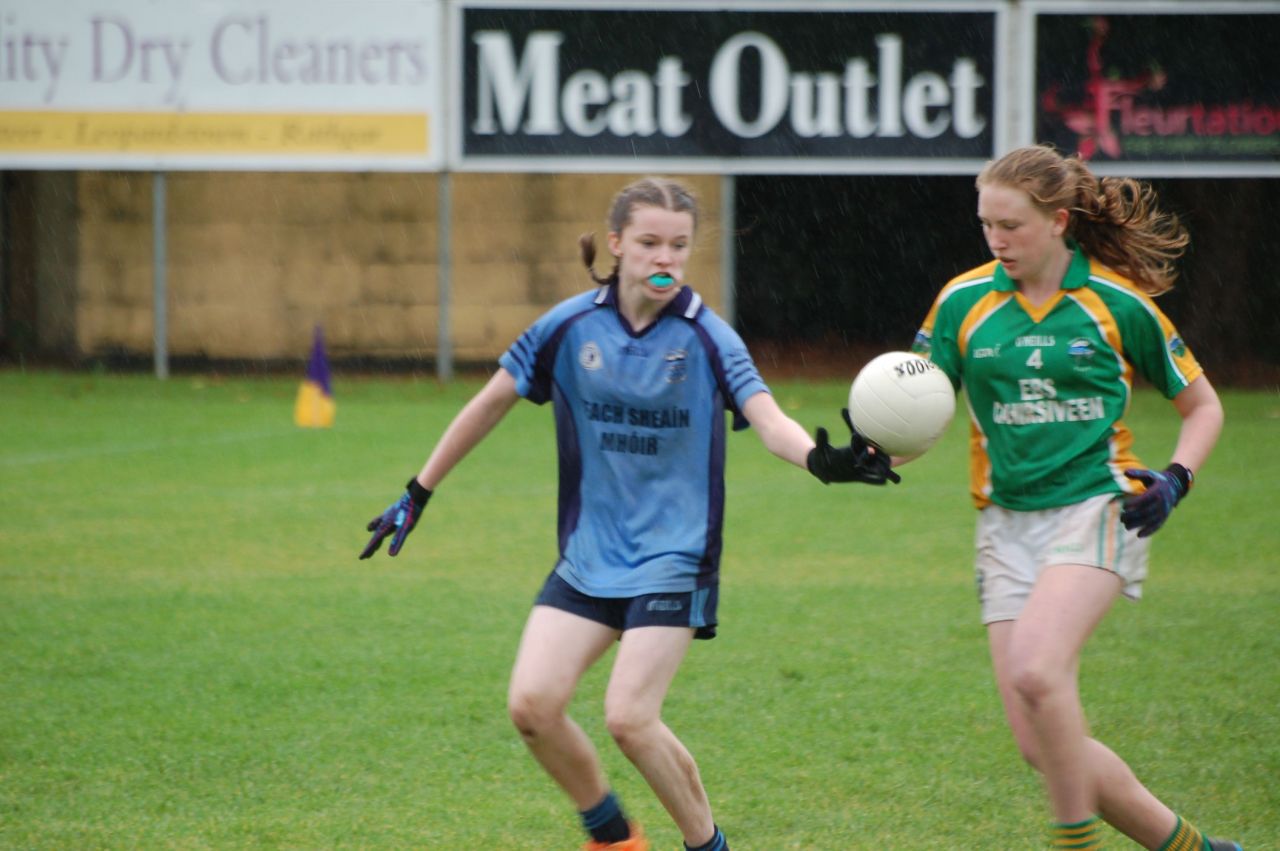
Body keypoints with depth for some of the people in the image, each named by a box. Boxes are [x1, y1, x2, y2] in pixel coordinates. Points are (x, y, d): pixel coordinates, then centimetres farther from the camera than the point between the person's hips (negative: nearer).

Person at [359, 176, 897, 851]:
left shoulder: (706, 338, -10)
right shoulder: (570, 326, -2)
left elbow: (768, 420, -24)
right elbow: (491, 403, 9)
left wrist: (822, 458, -46)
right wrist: (418, 494, 13)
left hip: (672, 559, -4)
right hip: (588, 555, 4)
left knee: (629, 716, -16)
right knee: (532, 705, -9)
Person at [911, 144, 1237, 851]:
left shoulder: (1118, 303, -2)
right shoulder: (963, 302, 4)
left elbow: (1202, 404, 10)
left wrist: (1173, 480, -7)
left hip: (1096, 508, -4)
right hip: (1007, 522, 4)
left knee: (1035, 670, -31)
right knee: (1040, 744, -2)